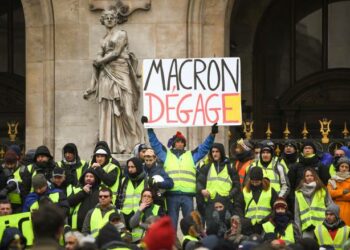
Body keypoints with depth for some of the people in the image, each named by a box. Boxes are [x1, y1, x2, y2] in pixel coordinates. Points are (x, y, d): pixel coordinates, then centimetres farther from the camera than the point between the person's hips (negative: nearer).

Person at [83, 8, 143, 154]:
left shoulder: (121, 35, 5)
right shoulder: (104, 40, 19)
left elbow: (116, 53, -7)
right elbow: (99, 60, 14)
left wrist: (100, 61, 3)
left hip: (120, 74, -5)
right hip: (106, 77, 5)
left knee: (123, 109, -11)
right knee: (108, 112, -2)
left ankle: (130, 145, -9)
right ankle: (112, 146, -3)